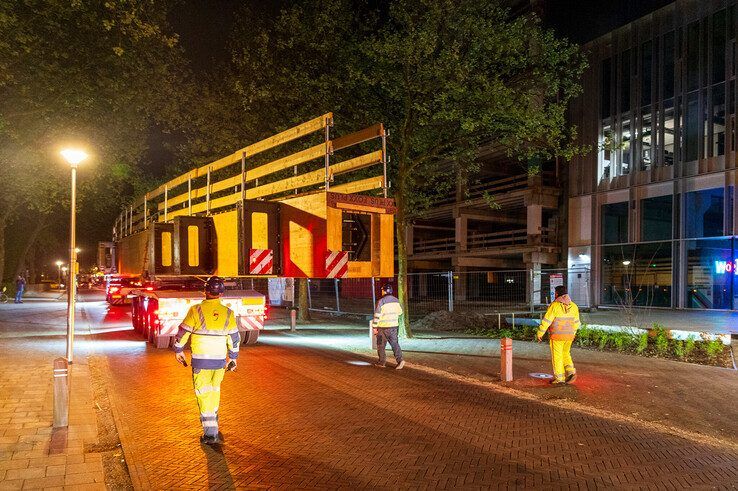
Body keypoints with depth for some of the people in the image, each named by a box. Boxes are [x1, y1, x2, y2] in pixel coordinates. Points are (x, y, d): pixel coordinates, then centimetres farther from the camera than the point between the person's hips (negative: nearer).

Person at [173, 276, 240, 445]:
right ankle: (212, 420, 37)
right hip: (220, 361, 3)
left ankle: (210, 434, 2)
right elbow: (234, 338, 5)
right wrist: (233, 359, 18)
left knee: (204, 394, 3)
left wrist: (178, 350, 14)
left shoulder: (196, 310, -11)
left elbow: (182, 332, -3)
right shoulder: (228, 314, -2)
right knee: (215, 391, 21)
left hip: (200, 361, -3)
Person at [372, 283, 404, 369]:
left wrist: (375, 327, -9)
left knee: (381, 345, 10)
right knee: (394, 343, 9)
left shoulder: (381, 301, -14)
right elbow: (399, 312, 17)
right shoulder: (396, 300, 4)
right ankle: (400, 360, -7)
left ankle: (382, 362, 16)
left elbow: (377, 315, -15)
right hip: (394, 325, 5)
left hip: (383, 327, -5)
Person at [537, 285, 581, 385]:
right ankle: (571, 372, 6)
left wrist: (540, 334, -7)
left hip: (556, 336, -5)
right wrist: (572, 334, 24)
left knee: (557, 357, 5)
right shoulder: (573, 306, 1)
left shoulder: (554, 306, -15)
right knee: (565, 354, 22)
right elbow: (576, 323, 9)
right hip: (568, 336, 5)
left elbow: (546, 321, -16)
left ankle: (559, 379, 9)